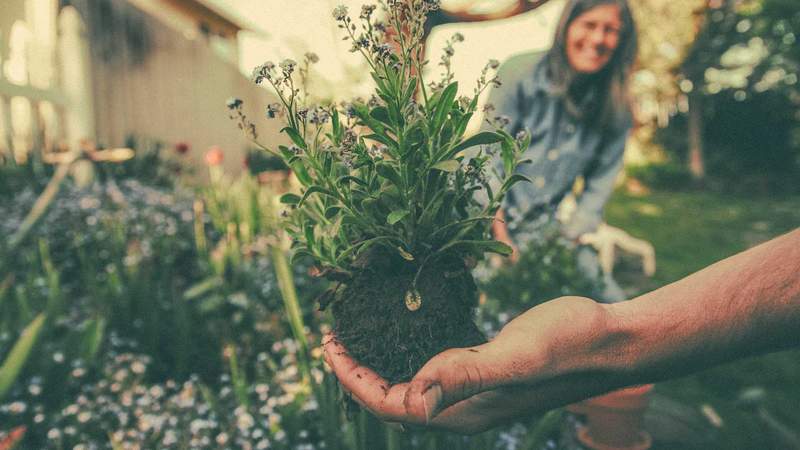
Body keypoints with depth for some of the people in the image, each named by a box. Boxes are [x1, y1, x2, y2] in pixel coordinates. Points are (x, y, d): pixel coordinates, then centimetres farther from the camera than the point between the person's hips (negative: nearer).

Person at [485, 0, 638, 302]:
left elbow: (598, 188, 5)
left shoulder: (616, 111, 0)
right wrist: (503, 240, -15)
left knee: (612, 304, -7)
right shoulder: (521, 73, -9)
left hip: (547, 227, 4)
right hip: (487, 217, -3)